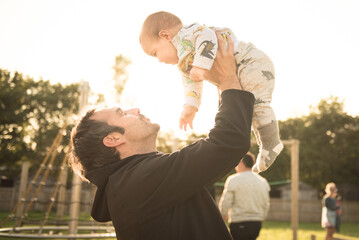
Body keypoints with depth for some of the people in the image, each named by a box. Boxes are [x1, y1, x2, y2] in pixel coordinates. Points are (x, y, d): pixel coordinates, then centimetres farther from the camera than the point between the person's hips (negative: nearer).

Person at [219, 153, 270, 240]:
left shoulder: (233, 180, -9)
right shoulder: (263, 181, 8)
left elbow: (225, 202, -8)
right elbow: (266, 205, 13)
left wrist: (224, 215, 11)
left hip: (239, 223, -6)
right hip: (257, 223, 6)